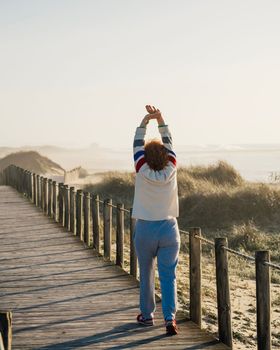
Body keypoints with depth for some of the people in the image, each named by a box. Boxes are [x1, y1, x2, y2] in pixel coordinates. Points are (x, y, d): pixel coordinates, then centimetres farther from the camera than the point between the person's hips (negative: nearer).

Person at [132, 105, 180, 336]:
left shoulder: (143, 172, -10)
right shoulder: (170, 172, -6)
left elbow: (138, 143, -3)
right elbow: (168, 143, 1)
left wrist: (146, 119, -1)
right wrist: (160, 118, -2)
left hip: (145, 230, -1)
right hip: (169, 229, 1)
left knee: (146, 275, 13)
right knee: (168, 276, -1)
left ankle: (147, 315, 24)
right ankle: (170, 318, -11)